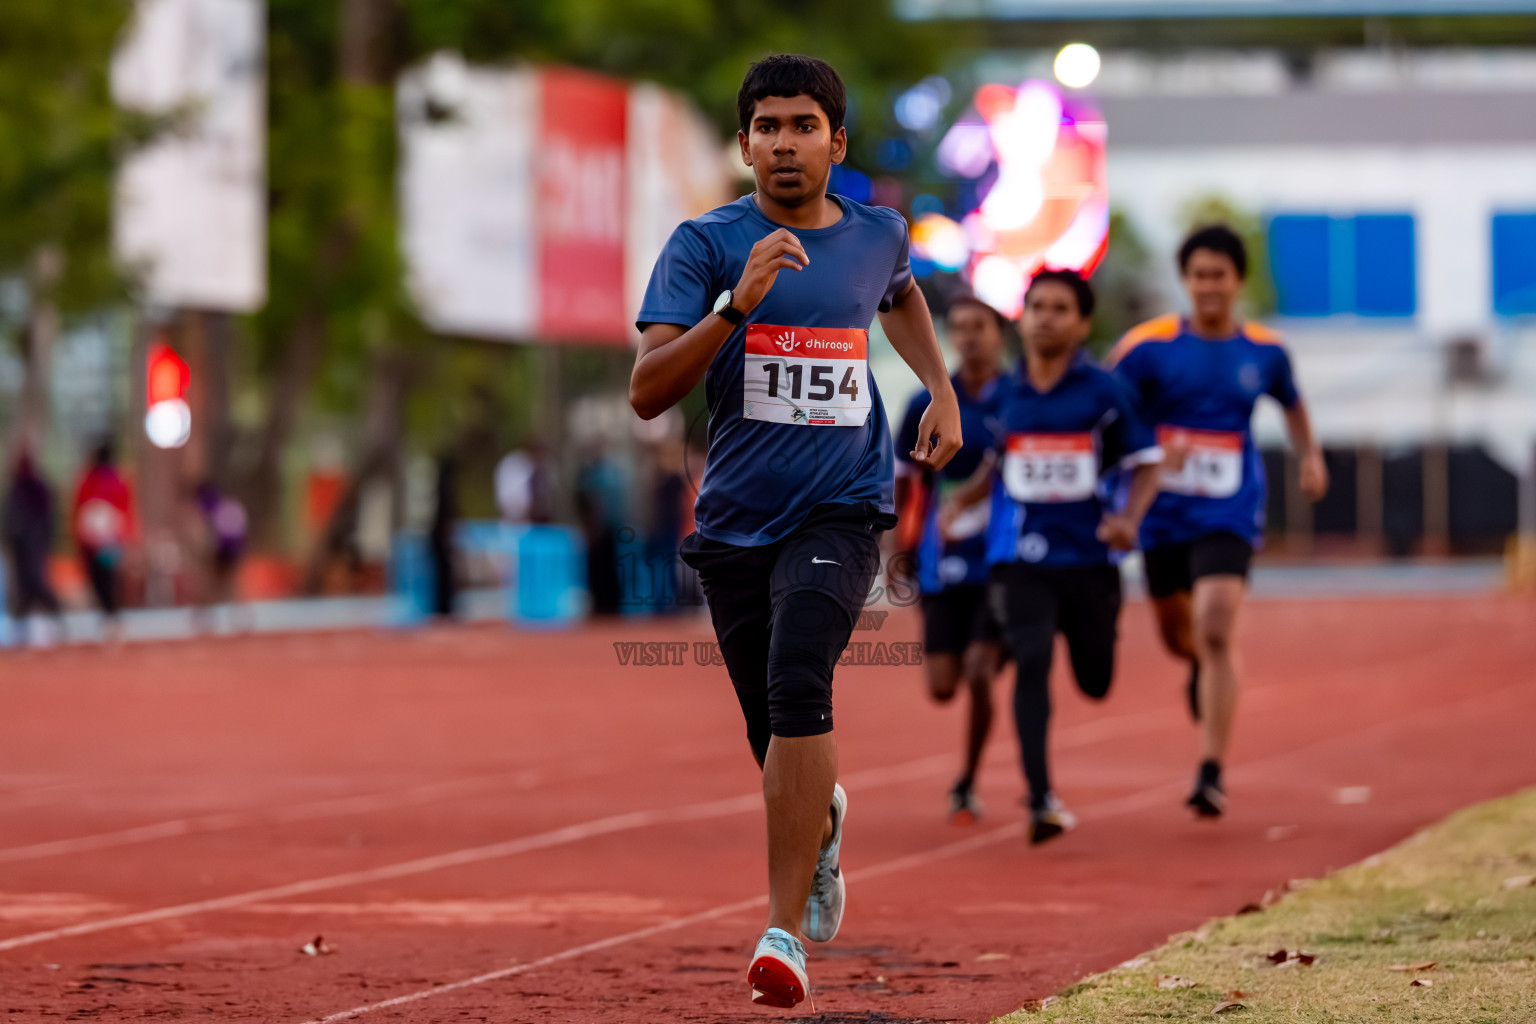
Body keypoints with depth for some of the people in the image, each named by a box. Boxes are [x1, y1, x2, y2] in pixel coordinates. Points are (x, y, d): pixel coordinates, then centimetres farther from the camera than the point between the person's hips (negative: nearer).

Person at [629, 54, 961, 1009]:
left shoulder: (878, 234, 5)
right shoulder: (706, 244, -5)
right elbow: (647, 392, -15)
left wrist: (943, 391, 20)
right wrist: (738, 305, -26)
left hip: (842, 511, -1)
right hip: (736, 524, 1)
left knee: (798, 687, -24)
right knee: (774, 734, 10)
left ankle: (788, 927, -23)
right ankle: (823, 823, 48)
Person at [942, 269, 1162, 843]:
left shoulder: (1104, 393, -3)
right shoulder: (1007, 394, 6)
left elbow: (1145, 464, 1)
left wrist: (1129, 518, -16)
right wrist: (962, 499, 8)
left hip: (1088, 557, -1)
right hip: (1019, 558, 1)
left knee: (1096, 683, 8)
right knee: (1032, 662, -17)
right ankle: (1041, 800, -18)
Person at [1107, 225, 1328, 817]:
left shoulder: (1264, 351, 2)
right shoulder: (1150, 345, -7)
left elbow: (1291, 403, 22)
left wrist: (1310, 455, 6)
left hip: (1229, 517, -1)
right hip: (1163, 516, 1)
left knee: (1216, 634, -17)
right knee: (1177, 634, 17)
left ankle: (1212, 773, -16)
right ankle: (1200, 666, 57)